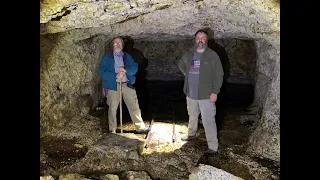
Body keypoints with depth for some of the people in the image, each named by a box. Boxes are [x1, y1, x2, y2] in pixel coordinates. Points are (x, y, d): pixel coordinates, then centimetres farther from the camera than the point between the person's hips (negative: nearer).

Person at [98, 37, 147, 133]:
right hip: (113, 85, -2)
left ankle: (141, 128, 10)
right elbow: (101, 72, -5)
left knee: (134, 107, 1)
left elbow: (135, 68, 3)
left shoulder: (127, 56, 14)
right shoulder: (107, 57, 5)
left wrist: (125, 70, -18)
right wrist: (116, 76, -17)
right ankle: (112, 130, 20)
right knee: (112, 108, 6)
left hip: (127, 85, 2)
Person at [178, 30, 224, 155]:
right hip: (191, 93, 5)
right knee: (192, 116, 23)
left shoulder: (212, 55, -9)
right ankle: (191, 134, 46)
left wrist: (214, 92, -16)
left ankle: (213, 147, 4)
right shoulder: (189, 54, 6)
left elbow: (219, 75, -11)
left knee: (208, 121, -5)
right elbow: (181, 64, 26)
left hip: (206, 95, -5)